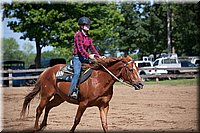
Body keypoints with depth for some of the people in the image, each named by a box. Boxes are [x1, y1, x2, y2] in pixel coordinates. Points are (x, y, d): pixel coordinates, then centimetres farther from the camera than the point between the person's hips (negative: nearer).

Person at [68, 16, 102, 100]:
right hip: (77, 57, -8)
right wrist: (88, 56, -30)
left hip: (85, 58, 8)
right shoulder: (78, 35, -8)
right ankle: (72, 91, -30)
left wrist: (99, 56, 1)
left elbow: (92, 48, 16)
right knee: (77, 73, -26)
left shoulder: (88, 37, 16)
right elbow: (80, 48, -18)